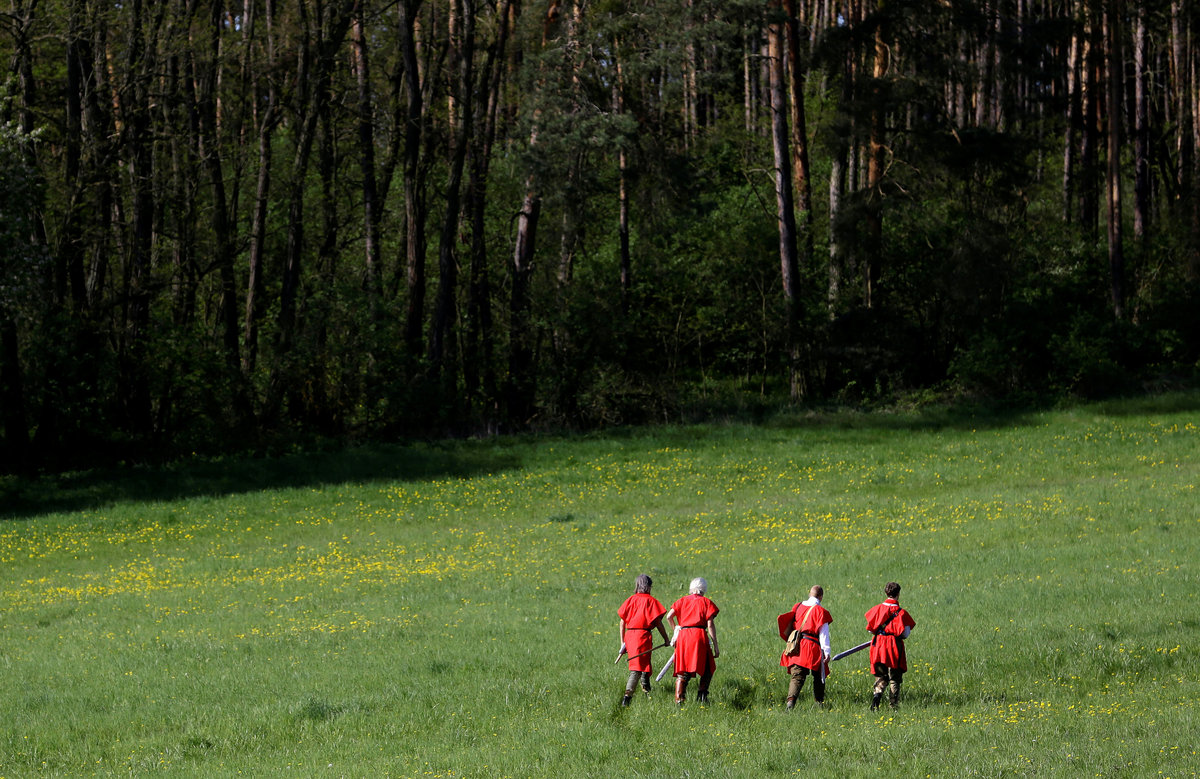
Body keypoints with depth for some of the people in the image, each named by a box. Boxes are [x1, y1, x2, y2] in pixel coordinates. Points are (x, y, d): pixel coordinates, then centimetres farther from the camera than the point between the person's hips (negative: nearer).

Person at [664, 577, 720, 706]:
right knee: (707, 669, 12)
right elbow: (710, 625, -1)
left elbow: (669, 616, 3)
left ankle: (679, 698, -5)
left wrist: (675, 629, 21)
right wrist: (715, 645, 0)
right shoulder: (706, 602, 6)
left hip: (683, 637, 3)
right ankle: (702, 695, 2)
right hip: (699, 635, -3)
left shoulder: (682, 601, 15)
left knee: (683, 671, 7)